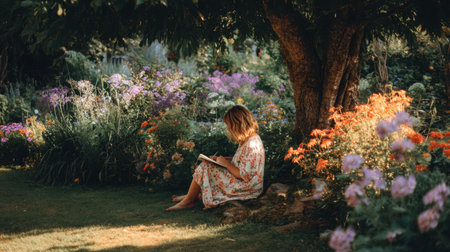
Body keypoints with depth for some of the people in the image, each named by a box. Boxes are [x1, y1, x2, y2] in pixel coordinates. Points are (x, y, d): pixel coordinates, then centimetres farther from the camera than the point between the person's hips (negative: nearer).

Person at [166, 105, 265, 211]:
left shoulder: (251, 146, -27)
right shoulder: (249, 138, 5)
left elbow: (243, 176, -27)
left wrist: (226, 163, -15)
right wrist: (222, 159, 5)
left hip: (246, 189, -10)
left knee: (204, 167, -11)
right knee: (206, 166, 12)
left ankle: (188, 201, 4)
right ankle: (192, 195, 16)